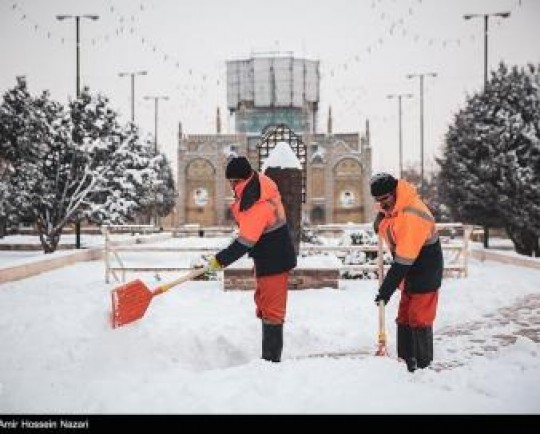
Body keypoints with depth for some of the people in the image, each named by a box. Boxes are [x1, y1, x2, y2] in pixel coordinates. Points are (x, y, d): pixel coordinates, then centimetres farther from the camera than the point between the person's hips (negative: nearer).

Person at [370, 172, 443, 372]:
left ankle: (423, 366, 1)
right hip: (410, 273, 9)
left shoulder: (412, 215, -30)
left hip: (426, 274, -9)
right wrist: (381, 222, 6)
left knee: (419, 320, -7)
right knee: (404, 319, 12)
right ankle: (405, 362, 20)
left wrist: (387, 288, -29)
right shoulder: (390, 207, -1)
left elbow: (404, 259, -31)